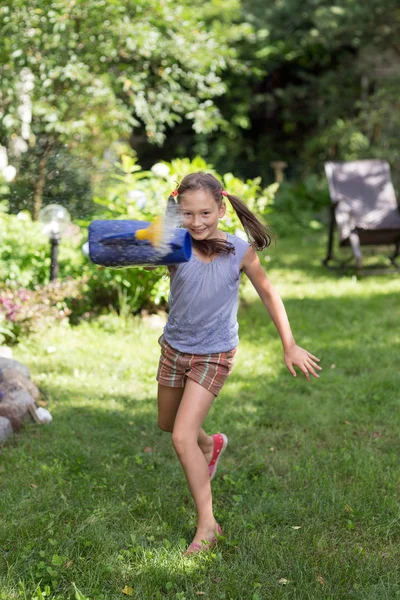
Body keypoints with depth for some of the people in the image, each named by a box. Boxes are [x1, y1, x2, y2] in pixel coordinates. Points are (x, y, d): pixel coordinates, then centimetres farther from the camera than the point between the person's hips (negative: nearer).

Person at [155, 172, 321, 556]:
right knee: (167, 424, 23)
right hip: (174, 347, 4)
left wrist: (290, 346, 0)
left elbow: (267, 294, -3)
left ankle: (207, 525, 1)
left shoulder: (239, 251, -16)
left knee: (182, 437, -13)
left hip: (214, 355, -4)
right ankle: (211, 445, 57)